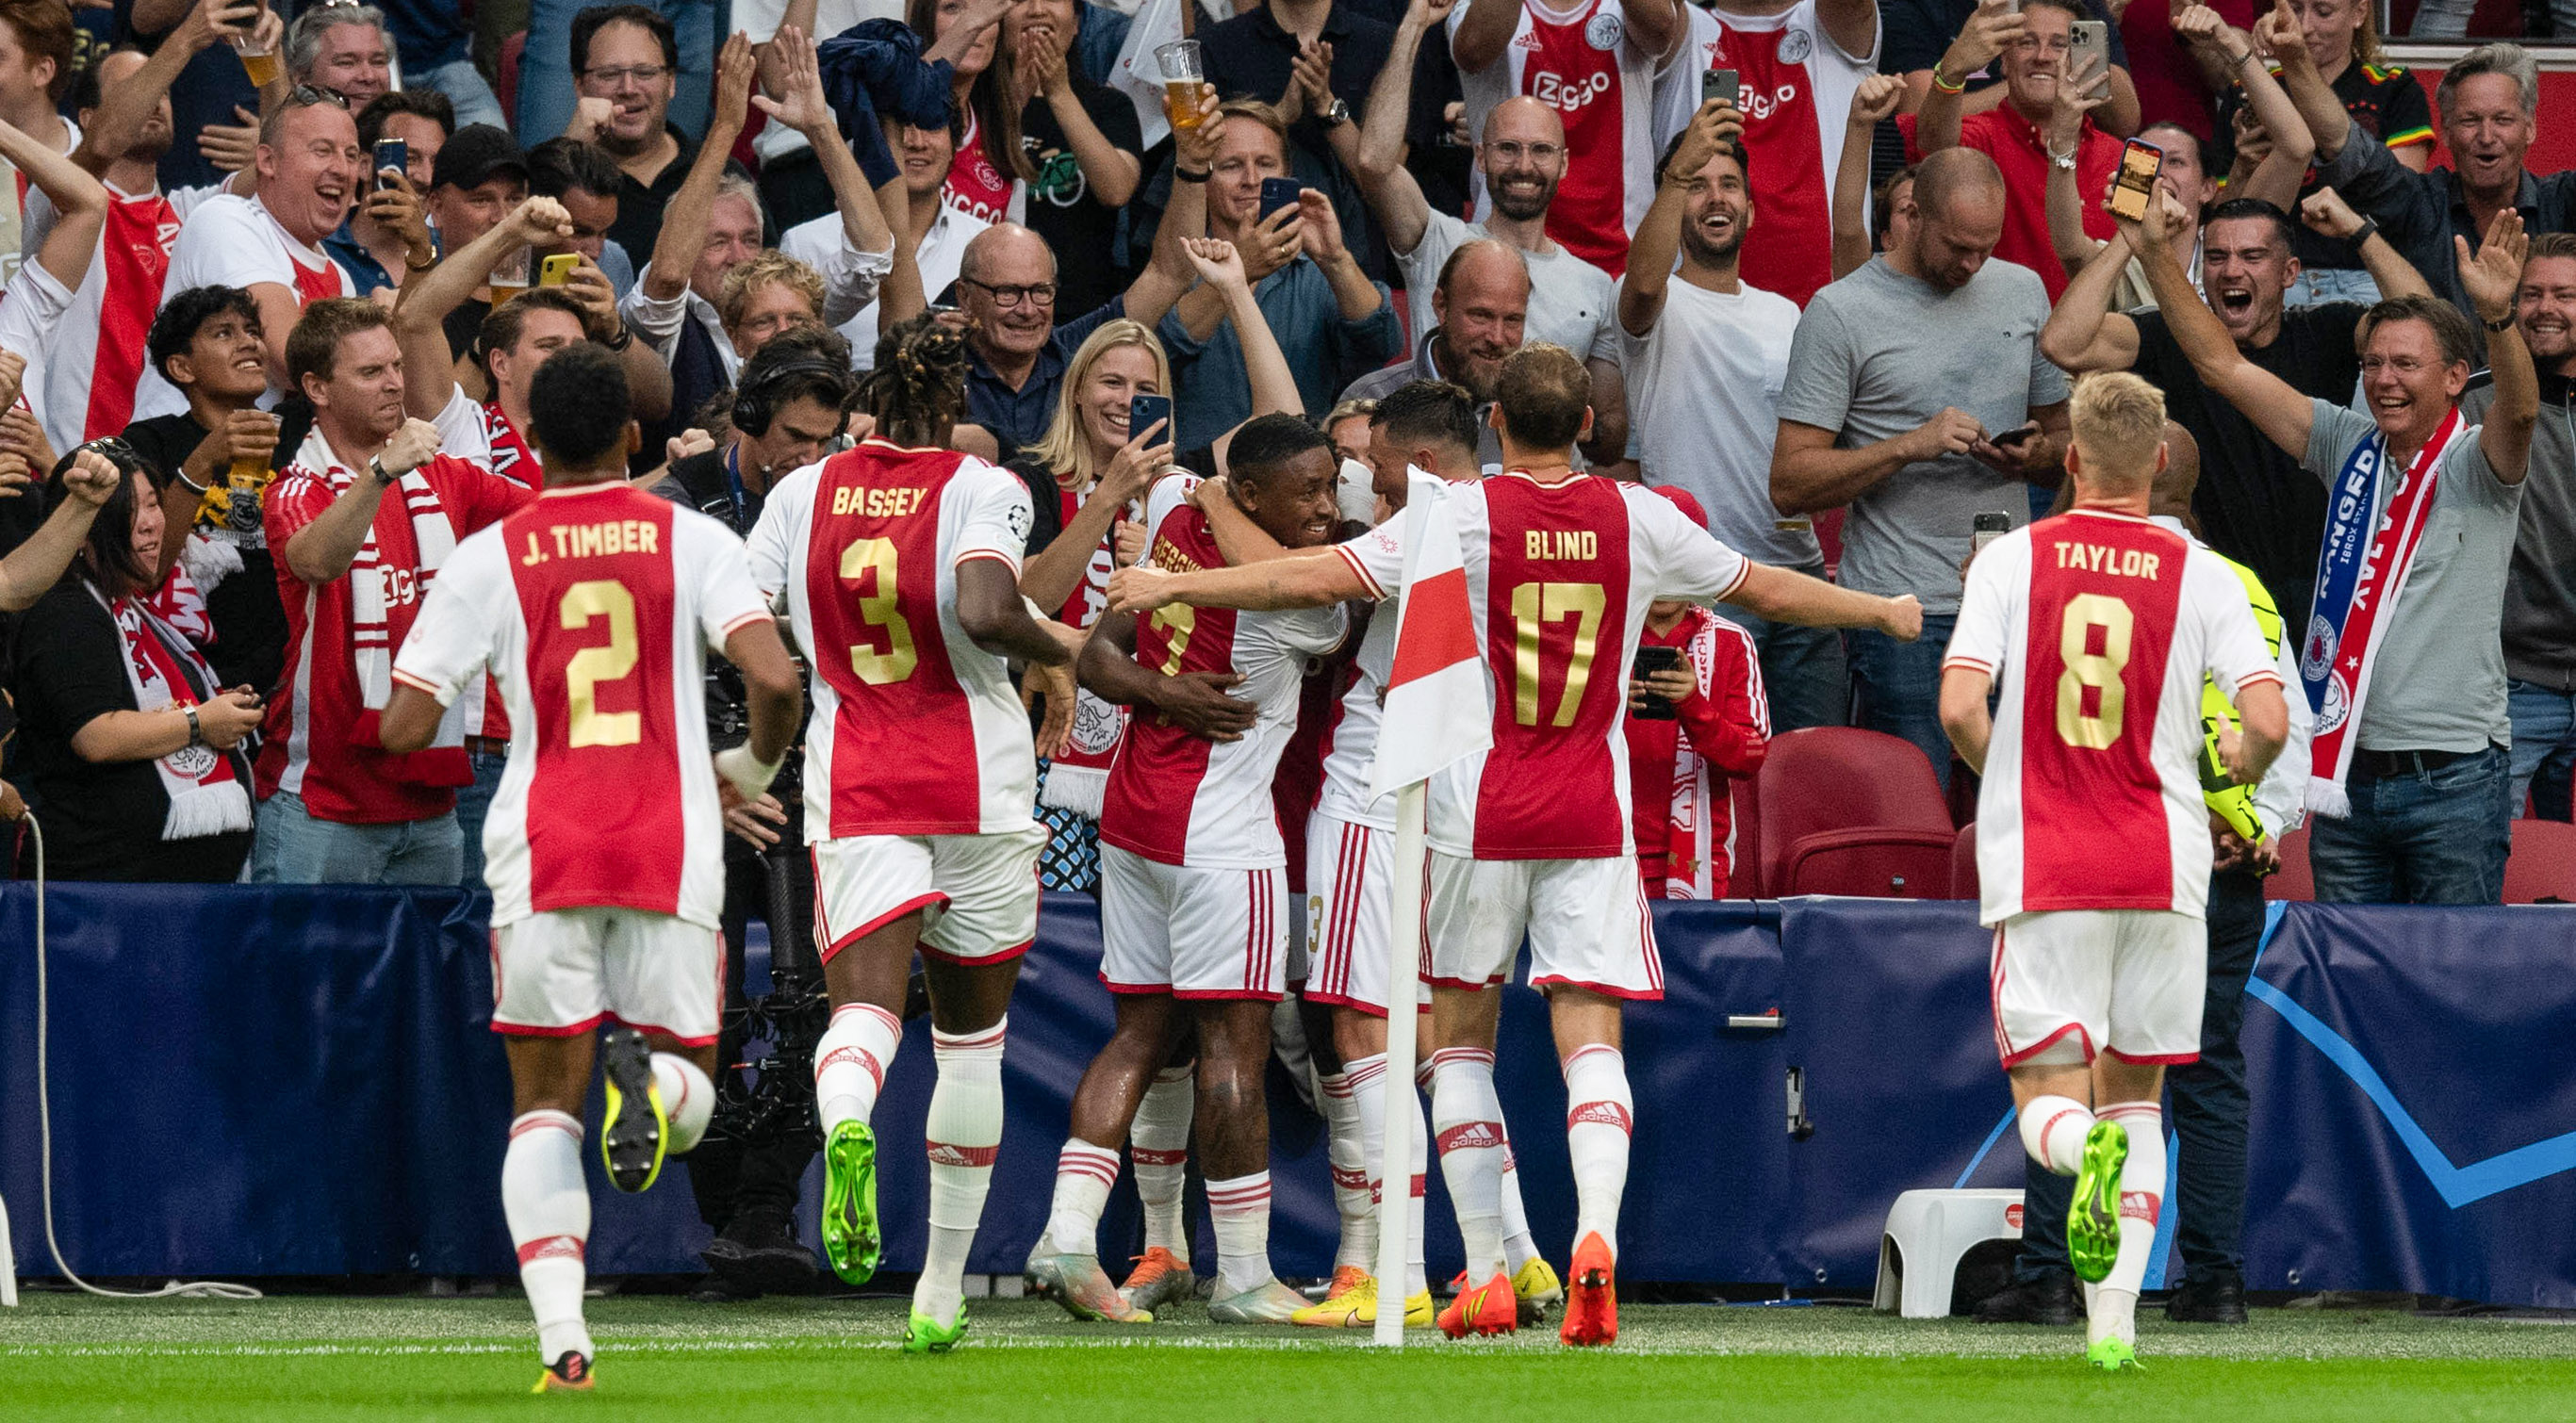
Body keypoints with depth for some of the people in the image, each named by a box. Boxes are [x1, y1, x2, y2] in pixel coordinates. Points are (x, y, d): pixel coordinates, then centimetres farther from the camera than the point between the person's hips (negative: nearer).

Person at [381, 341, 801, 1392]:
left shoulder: (488, 557, 2)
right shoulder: (694, 542, 2)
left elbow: (404, 729, -1)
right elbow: (774, 680, -10)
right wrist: (751, 772, 10)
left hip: (542, 852, 0)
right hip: (673, 851, 0)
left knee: (544, 1110, 8)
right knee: (686, 1101, 12)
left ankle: (561, 1336, -11)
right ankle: (654, 1078, -27)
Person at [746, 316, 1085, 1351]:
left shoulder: (804, 493, 5)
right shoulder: (980, 489, -5)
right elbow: (986, 612, -22)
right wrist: (1063, 649, -3)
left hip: (851, 790, 1)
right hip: (977, 785, -1)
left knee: (864, 1004, -11)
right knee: (973, 1033, 14)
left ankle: (846, 1121, -50)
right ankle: (942, 1291, 19)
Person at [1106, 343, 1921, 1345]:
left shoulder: (1463, 514, -6)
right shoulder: (1637, 520, 3)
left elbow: (1319, 579, -11)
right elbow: (1765, 589, 16)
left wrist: (1172, 586, -2)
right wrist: (1882, 611, 33)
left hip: (1478, 810, -2)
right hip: (1592, 813, 2)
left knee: (1460, 1036, 10)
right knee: (1590, 1039, -1)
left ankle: (1484, 1277, 6)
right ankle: (1596, 1235, -26)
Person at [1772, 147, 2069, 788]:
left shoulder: (2022, 292, 13)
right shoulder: (1841, 313, -3)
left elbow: (2062, 436, 23)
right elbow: (1791, 483, -6)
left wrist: (2032, 455, -2)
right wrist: (1911, 446, -17)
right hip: (1903, 614, -5)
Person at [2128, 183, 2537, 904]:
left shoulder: (2474, 463, -2)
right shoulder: (2350, 446, 11)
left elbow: (2520, 409, -25)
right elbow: (2223, 367, 12)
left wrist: (2497, 315, -43)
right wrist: (2155, 255, 7)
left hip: (2452, 780, -5)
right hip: (2348, 773, 5)